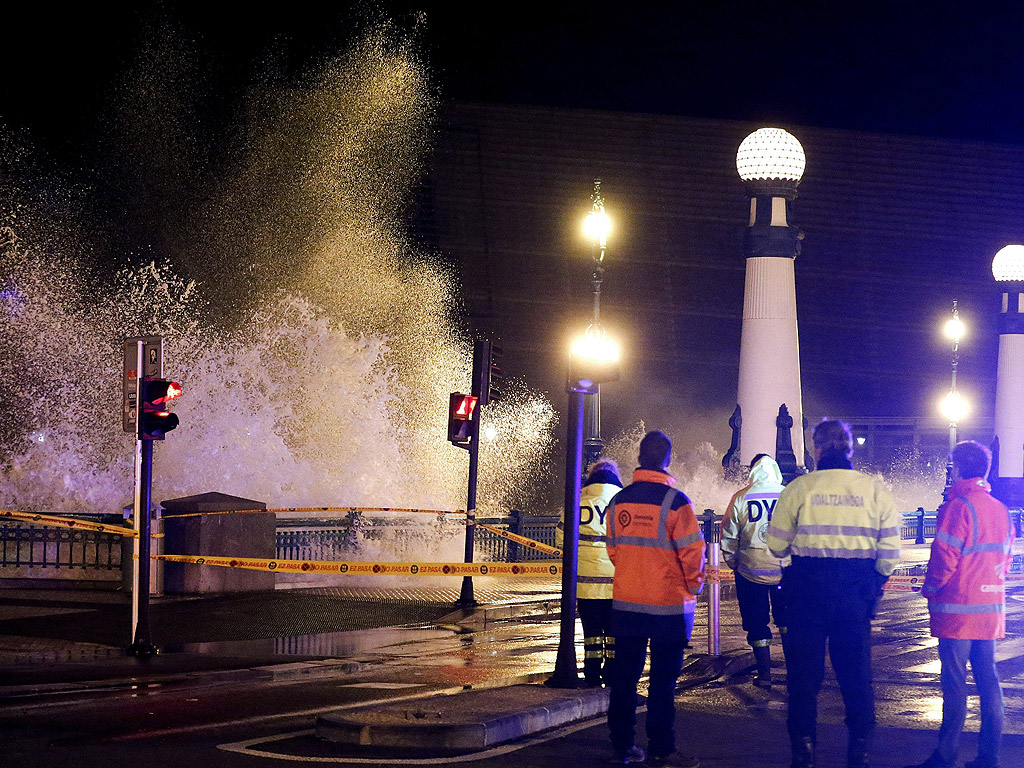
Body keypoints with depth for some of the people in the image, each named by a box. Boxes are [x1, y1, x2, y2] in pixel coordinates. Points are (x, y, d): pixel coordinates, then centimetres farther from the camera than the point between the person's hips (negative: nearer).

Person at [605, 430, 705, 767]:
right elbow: (692, 551, -13)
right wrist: (692, 586, 4)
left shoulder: (619, 501, 3)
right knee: (663, 679, 1)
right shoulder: (675, 501, -14)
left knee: (624, 676, 11)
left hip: (625, 602, 5)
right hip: (668, 605, -5)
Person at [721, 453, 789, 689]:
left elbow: (728, 539, -2)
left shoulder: (741, 499, -7)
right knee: (787, 621, 19)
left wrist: (733, 563, 14)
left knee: (757, 623, 9)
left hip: (751, 572, -1)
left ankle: (764, 674, 11)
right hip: (786, 570, 1)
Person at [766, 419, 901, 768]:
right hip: (856, 594, 2)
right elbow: (890, 549, 0)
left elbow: (777, 545, -1)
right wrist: (876, 580, 18)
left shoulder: (799, 488, -4)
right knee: (856, 673, 11)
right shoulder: (875, 489, 1)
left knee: (804, 672, 6)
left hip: (809, 587, -2)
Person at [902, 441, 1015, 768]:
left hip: (957, 611, -7)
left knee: (954, 683, -5)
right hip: (991, 609, 7)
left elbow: (944, 557, -15)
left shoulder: (958, 507, -13)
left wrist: (929, 587, 1)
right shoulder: (1000, 510, 10)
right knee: (988, 680, 8)